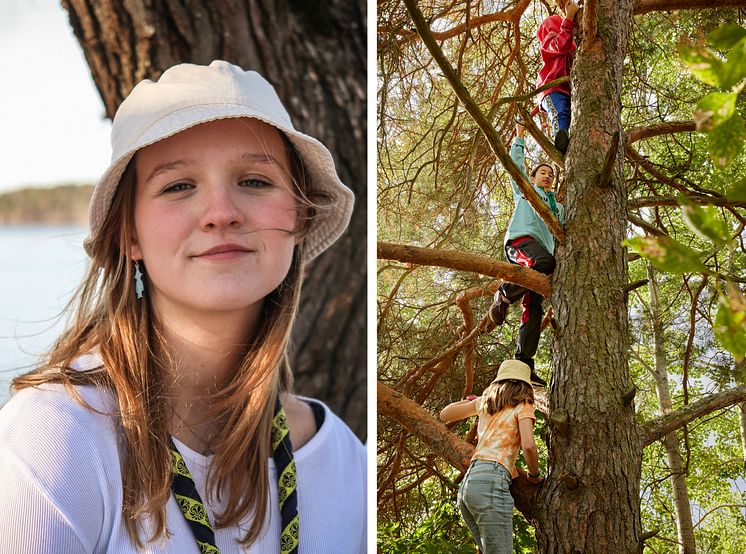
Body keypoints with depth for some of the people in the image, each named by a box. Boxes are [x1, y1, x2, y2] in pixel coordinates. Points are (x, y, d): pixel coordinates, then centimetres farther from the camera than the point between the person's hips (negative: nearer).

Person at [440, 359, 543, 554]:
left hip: (467, 484, 7)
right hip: (492, 480, -7)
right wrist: (534, 476, 6)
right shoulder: (522, 406, 6)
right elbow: (528, 445, -10)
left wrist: (471, 401, 47)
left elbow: (444, 414, 33)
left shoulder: (484, 402, 22)